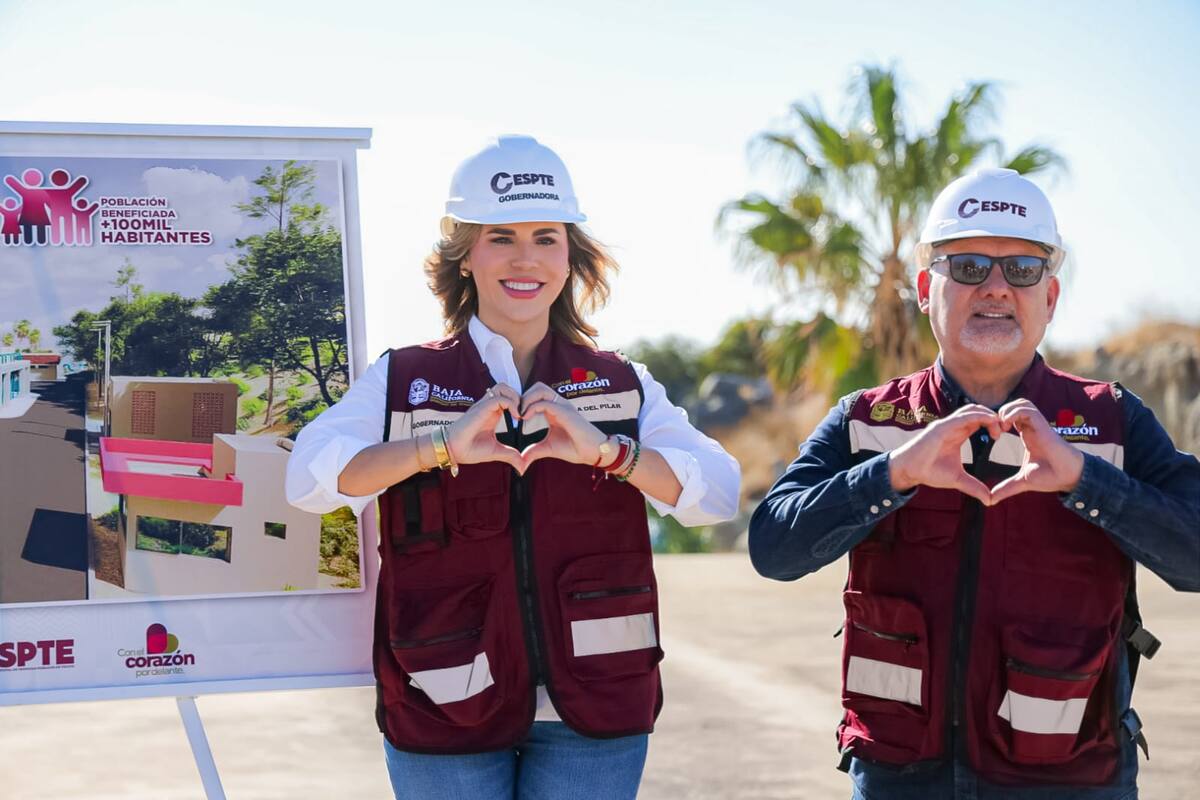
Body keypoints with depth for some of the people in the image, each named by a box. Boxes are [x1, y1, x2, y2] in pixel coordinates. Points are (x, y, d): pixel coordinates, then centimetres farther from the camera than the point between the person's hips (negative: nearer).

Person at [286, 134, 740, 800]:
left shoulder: (622, 386, 7)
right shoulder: (401, 382, 3)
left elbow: (719, 493, -7)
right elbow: (308, 478, -14)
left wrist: (605, 449, -23)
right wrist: (442, 446, -27)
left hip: (592, 712, 1)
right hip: (448, 709, -1)